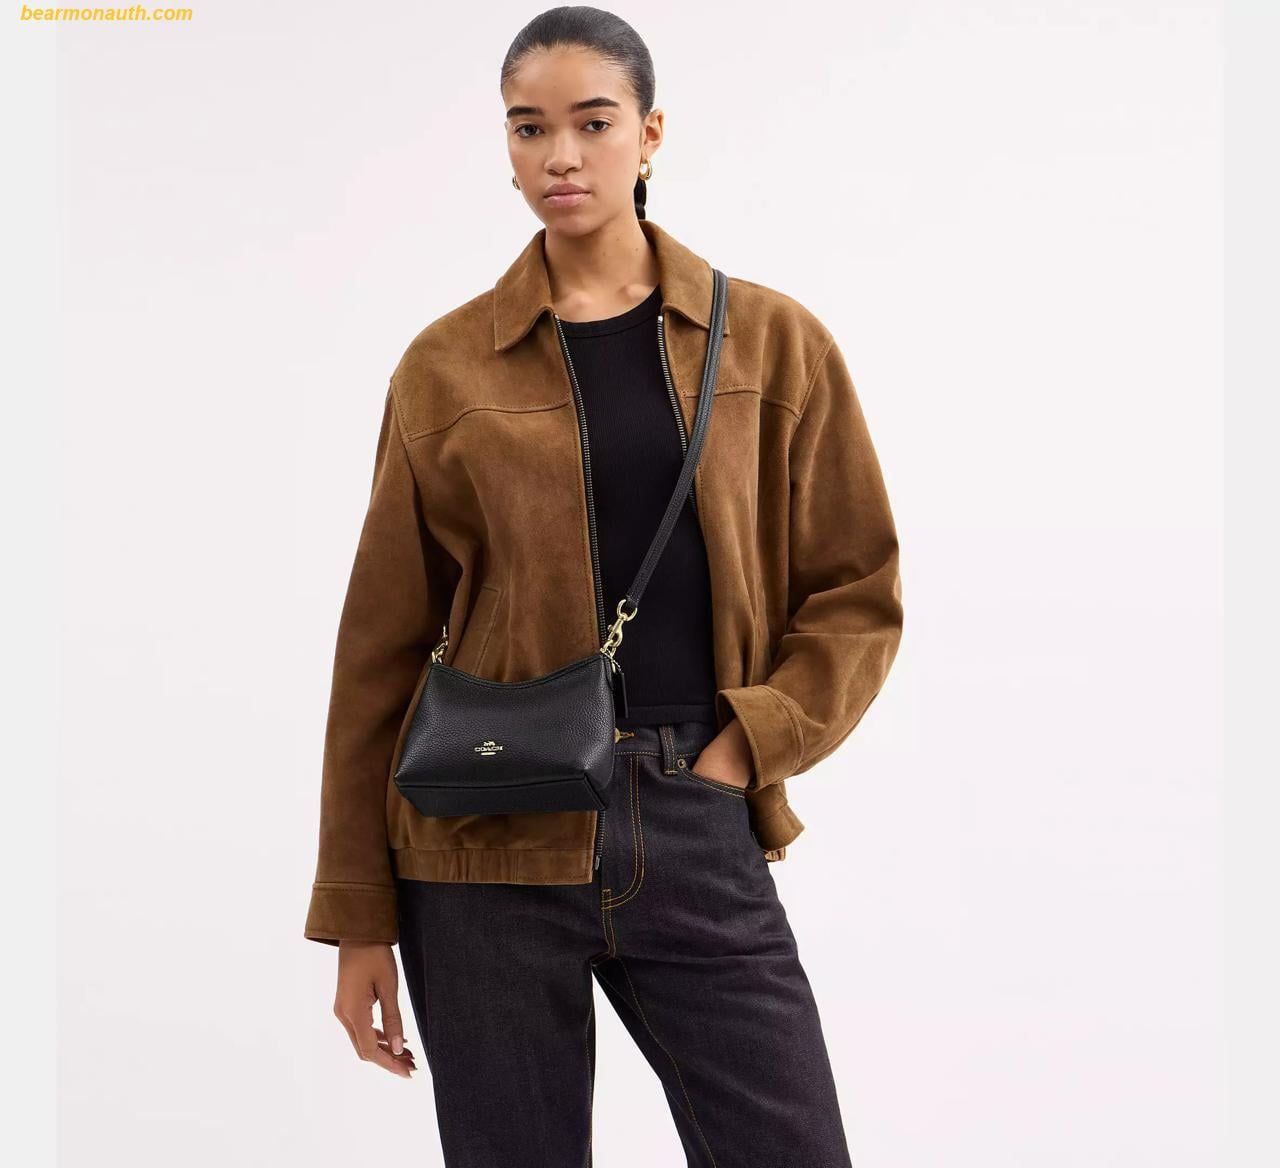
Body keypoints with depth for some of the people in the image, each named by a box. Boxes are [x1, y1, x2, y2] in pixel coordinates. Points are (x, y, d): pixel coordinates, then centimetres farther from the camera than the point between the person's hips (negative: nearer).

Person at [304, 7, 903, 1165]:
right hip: (489, 850, 0)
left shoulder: (773, 342, 4)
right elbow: (383, 643, 5)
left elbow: (859, 593, 8)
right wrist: (359, 915, 4)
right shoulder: (446, 365, 3)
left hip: (700, 837, 1)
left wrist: (750, 743, -8)